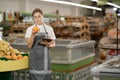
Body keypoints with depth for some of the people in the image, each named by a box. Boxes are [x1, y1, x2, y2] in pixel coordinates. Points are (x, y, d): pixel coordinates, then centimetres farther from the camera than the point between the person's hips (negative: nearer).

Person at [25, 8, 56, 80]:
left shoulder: (49, 28, 4)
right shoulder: (30, 29, 3)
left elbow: (53, 44, 9)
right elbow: (29, 45, -5)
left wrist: (47, 44, -13)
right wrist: (33, 34, -19)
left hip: (44, 56, 0)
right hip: (34, 56, 0)